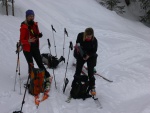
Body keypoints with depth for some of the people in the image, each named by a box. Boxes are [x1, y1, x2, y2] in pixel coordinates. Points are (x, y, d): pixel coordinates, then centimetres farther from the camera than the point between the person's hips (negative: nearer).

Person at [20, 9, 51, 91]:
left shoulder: (35, 25, 6)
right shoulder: (24, 27, -13)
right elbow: (22, 40, -14)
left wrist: (39, 35, -4)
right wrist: (29, 41, -33)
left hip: (35, 48, 5)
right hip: (27, 49, -5)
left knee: (40, 63, 9)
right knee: (31, 65, -1)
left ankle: (47, 77, 16)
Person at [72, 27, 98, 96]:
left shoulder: (94, 40, -25)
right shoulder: (80, 35, -20)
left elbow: (94, 50, -14)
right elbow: (77, 41, 3)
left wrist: (88, 55, -28)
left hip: (90, 56, -2)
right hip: (81, 55, 2)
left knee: (90, 72, -4)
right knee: (78, 70, 6)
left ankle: (92, 87, 12)